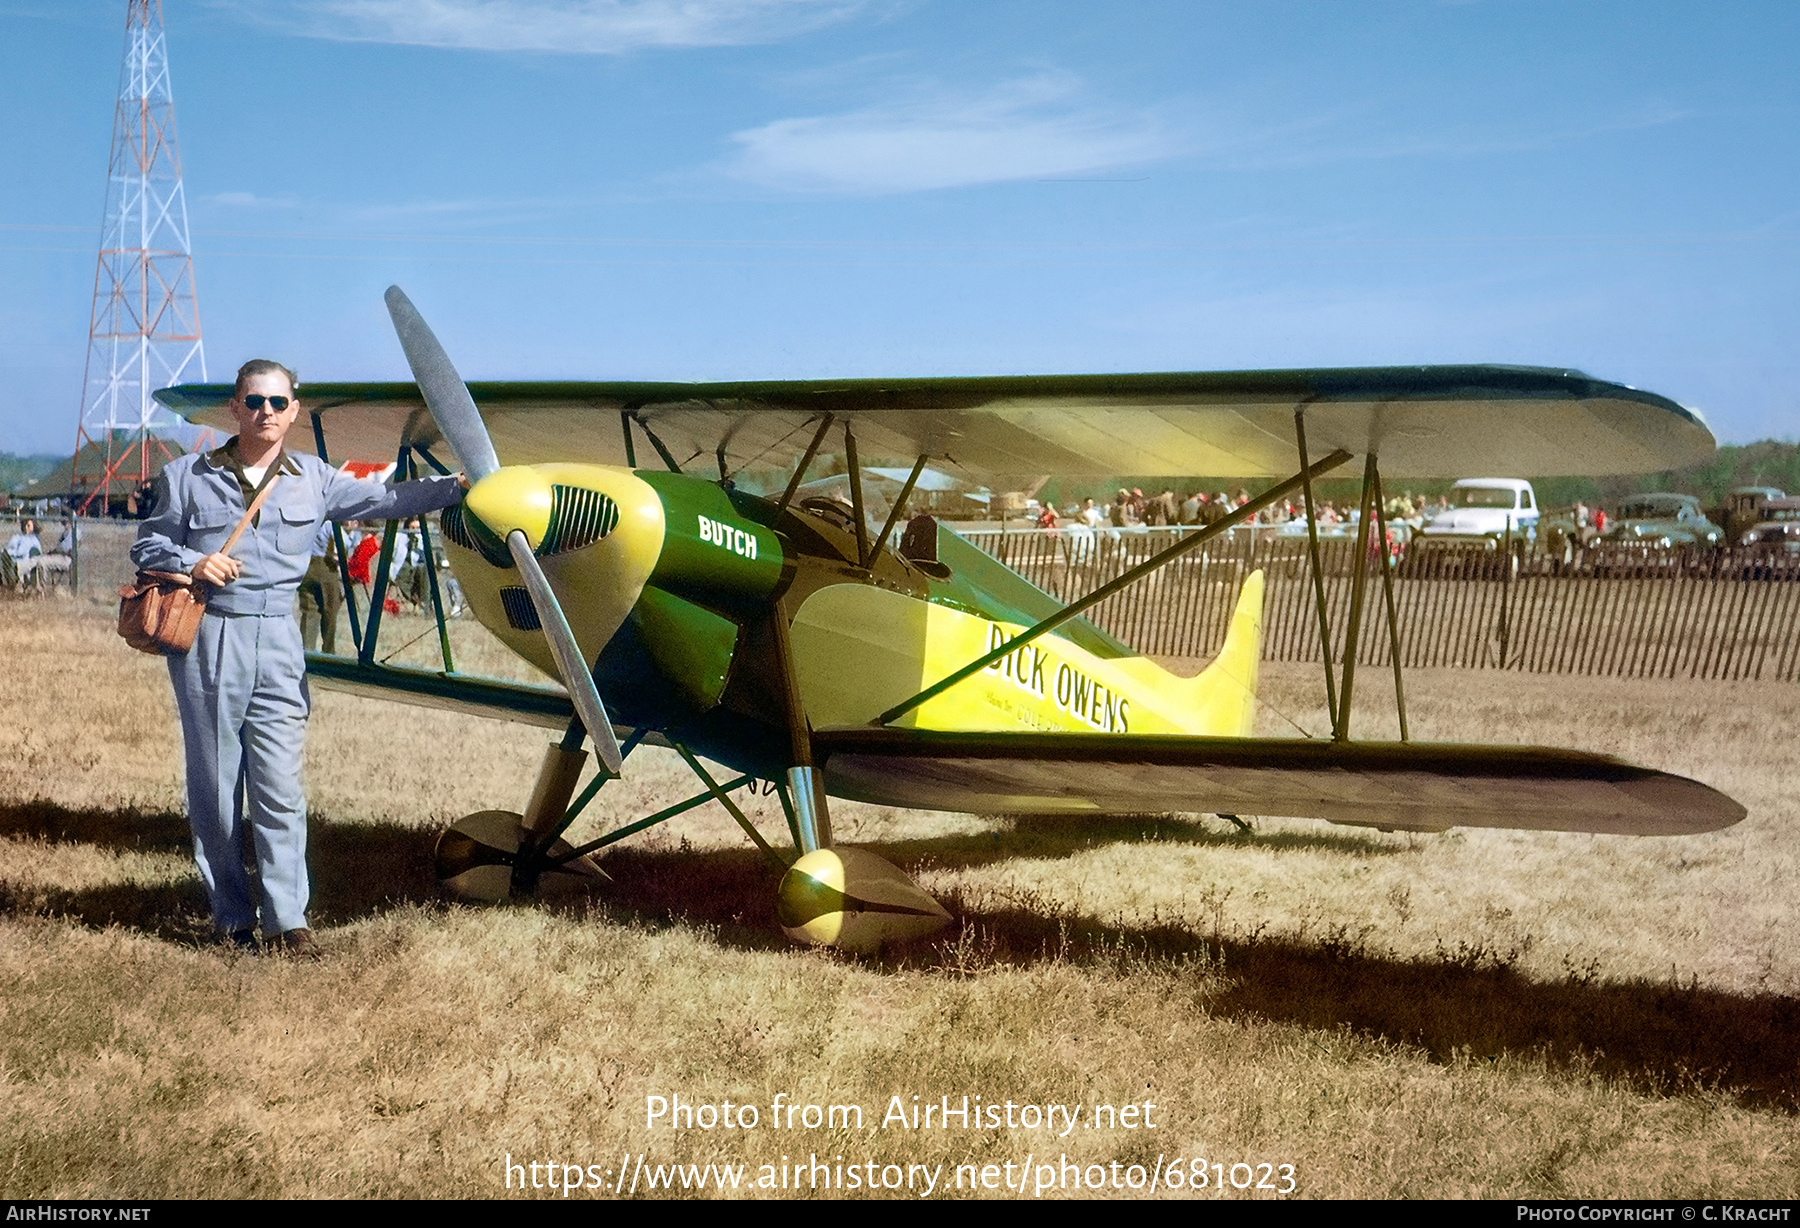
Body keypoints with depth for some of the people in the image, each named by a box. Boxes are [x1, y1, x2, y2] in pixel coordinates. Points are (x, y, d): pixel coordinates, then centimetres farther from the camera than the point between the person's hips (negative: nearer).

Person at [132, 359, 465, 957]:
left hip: (277, 641, 1)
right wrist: (191, 563, -10)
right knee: (215, 786, 3)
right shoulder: (188, 477, 5)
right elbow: (148, 544, 9)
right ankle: (231, 918, 13)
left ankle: (286, 920, 2)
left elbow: (386, 500, 11)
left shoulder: (313, 480, 9)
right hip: (207, 639, -1)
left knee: (280, 787, -3)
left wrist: (459, 487, 2)